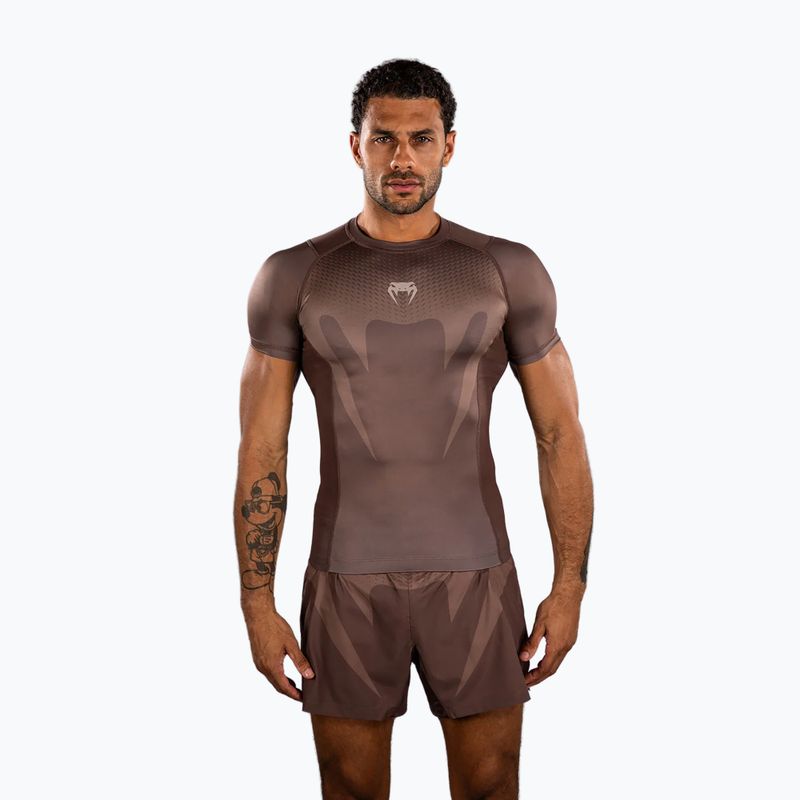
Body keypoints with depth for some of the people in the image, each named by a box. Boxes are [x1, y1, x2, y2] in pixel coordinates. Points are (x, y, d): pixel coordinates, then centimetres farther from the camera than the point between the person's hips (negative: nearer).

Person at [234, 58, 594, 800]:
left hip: (474, 577, 0)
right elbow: (262, 448, -1)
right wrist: (257, 604, -5)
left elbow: (560, 434, 1)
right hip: (347, 579, 0)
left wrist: (570, 586, -4)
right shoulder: (292, 276, -2)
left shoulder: (509, 270, -1)